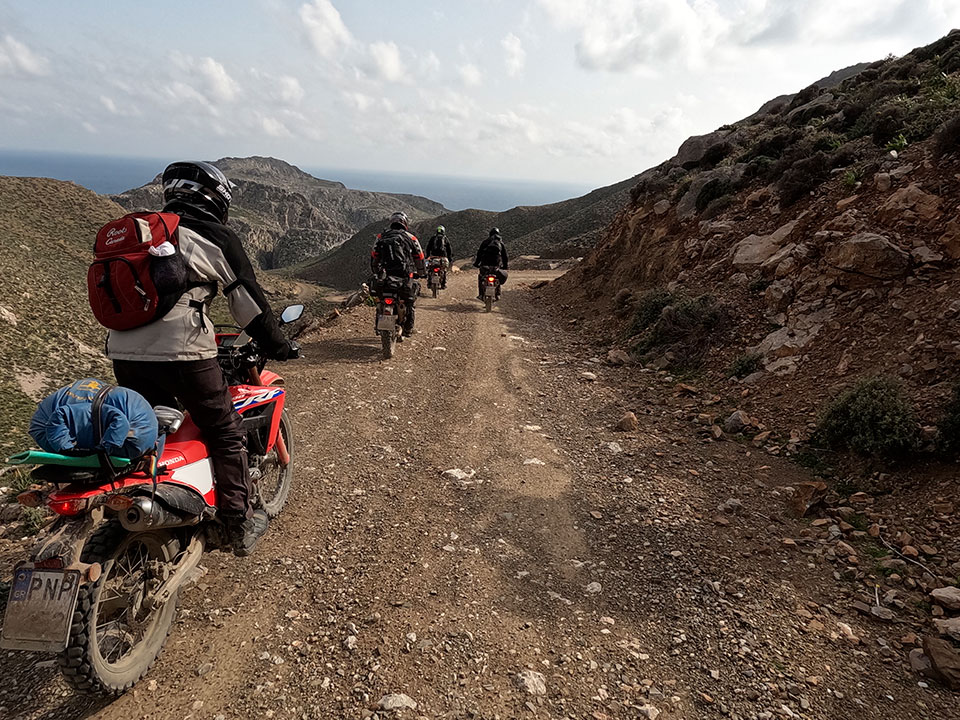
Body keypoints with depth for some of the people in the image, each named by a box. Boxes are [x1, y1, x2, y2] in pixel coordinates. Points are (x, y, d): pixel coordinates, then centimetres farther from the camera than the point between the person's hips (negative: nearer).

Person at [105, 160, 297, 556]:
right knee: (225, 434, 9)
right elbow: (248, 301, 2)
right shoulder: (215, 237, 1)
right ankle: (241, 527, 16)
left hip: (123, 353, 7)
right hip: (182, 353, -6)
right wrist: (276, 345, 14)